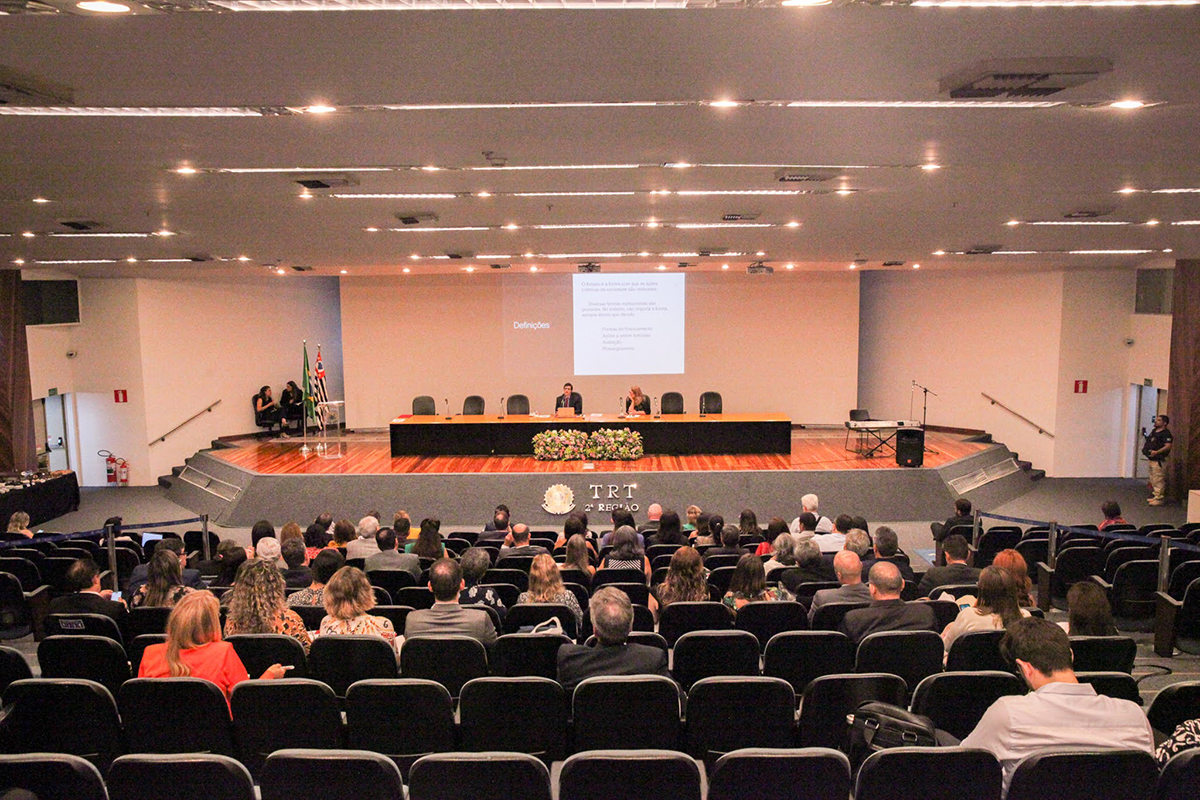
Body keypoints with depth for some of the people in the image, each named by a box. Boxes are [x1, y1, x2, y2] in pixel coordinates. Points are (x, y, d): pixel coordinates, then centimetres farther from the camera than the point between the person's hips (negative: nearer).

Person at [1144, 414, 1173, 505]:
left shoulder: (1166, 433, -13)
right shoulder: (1154, 431, 15)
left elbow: (1168, 446, -23)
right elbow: (1149, 442, 29)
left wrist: (1156, 452, -30)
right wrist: (1145, 448, 11)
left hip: (1159, 460, -10)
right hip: (1151, 459, 10)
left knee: (1158, 480, -7)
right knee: (1153, 480, 17)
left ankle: (1159, 499, -3)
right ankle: (1155, 495, 26)